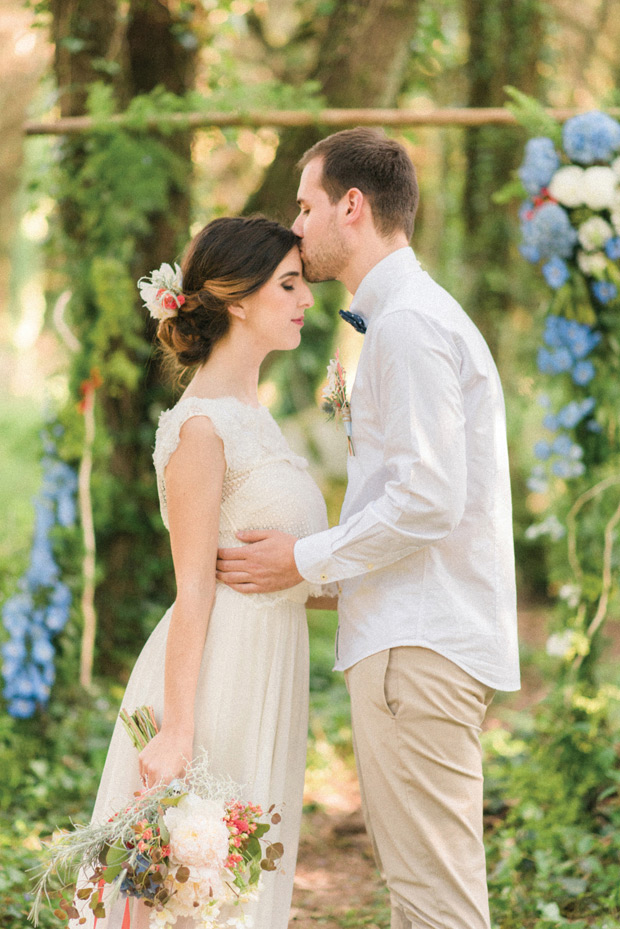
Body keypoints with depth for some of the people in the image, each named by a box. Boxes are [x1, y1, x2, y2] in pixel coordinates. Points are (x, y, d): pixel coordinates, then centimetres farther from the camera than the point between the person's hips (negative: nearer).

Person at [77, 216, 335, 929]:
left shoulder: (249, 413, 15)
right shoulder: (201, 425, -14)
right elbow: (193, 590, -17)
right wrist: (177, 731, -19)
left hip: (262, 676, 9)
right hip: (216, 677, -9)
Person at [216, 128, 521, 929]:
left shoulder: (407, 322, -13)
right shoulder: (416, 315, 20)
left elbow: (428, 500, -21)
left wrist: (305, 560, -11)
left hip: (418, 645, -11)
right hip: (419, 632, 11)